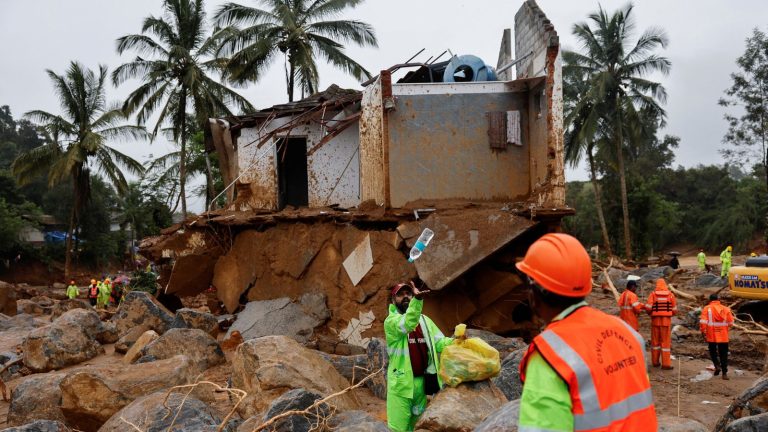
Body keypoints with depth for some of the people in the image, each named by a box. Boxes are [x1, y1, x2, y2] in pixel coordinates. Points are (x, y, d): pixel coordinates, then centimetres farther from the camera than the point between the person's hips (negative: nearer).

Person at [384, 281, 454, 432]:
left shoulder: (424, 320, 11)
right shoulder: (391, 321, -6)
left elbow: (440, 342, 3)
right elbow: (408, 323, -27)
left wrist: (455, 341, -18)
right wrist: (418, 299, -43)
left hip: (421, 380, 5)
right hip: (401, 382, -5)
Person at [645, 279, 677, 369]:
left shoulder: (653, 294, -4)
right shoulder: (671, 295, -1)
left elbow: (648, 307, -13)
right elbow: (674, 310, 1)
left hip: (655, 320, 1)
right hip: (667, 321, -1)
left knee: (655, 341, 13)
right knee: (666, 342, 4)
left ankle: (655, 361, 20)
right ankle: (666, 363, 1)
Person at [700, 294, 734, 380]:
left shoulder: (707, 309, -4)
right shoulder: (726, 309, 5)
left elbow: (703, 322, -14)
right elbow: (731, 322, 4)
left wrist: (703, 331, -3)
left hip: (712, 336, -2)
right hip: (723, 336, 2)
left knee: (713, 351, 18)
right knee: (723, 354, 8)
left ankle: (717, 365, -3)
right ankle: (724, 373, 7)